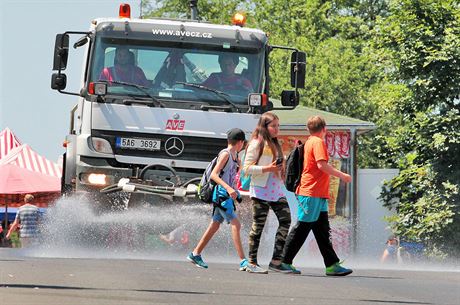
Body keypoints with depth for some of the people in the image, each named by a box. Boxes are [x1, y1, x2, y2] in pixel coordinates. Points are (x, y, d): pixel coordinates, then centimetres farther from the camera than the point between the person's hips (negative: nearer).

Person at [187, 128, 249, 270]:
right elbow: (213, 174, -22)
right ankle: (243, 261, -20)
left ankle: (195, 254, 23)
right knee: (236, 225, -15)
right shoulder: (225, 154, -12)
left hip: (228, 195, 10)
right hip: (221, 194, -10)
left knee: (215, 225, 15)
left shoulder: (234, 156, 16)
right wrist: (228, 188, -31)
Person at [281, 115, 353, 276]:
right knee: (302, 228, -5)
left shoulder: (309, 142, 19)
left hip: (317, 195, 10)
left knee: (322, 231, 6)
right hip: (312, 193, -10)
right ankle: (284, 261, -1)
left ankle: (332, 264, 5)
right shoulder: (318, 142, -10)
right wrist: (341, 175, -14)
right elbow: (322, 165, -20)